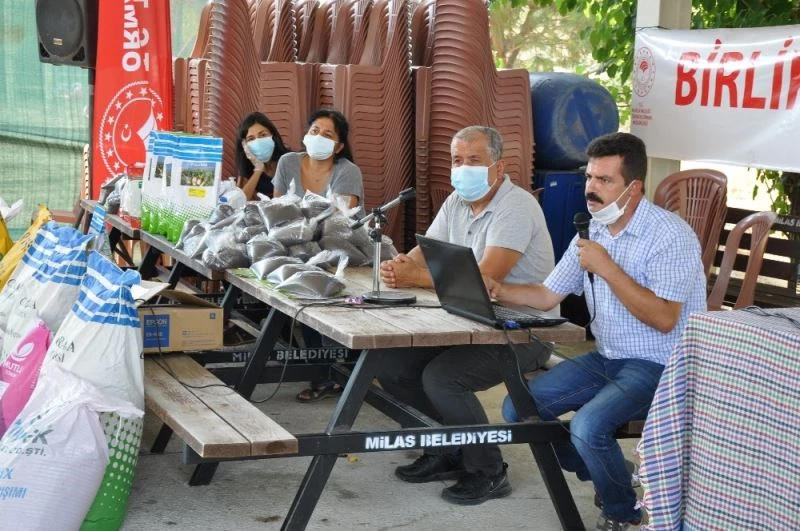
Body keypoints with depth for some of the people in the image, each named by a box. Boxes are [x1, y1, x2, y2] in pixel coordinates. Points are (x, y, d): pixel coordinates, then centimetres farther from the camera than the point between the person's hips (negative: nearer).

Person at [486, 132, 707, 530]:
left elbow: (663, 319, -26)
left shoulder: (670, 235, -18)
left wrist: (606, 267, -26)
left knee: (588, 425, -30)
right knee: (518, 408, -1)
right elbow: (547, 296, 10)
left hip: (660, 367, -8)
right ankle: (605, 475, 16)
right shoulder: (592, 231, 6)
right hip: (606, 359, 8)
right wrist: (499, 291, -9)